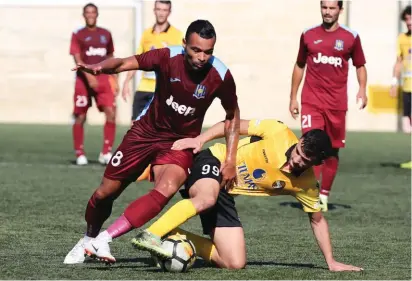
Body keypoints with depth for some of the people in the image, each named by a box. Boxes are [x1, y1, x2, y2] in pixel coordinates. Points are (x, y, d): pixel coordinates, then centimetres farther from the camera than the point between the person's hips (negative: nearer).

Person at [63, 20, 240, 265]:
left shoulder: (221, 76, -18)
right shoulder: (168, 58, -21)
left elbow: (233, 116, -2)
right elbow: (124, 63, -28)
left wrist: (231, 161, -6)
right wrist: (100, 67, -50)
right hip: (146, 132, 1)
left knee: (166, 190, -30)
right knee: (106, 192, 6)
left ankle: (104, 240, -29)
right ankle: (88, 240, 37)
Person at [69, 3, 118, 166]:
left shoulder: (106, 34, 13)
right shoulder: (78, 35, 1)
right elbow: (77, 59, -9)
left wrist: (114, 80, 14)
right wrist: (89, 76, -22)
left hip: (103, 80, 3)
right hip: (84, 80, -3)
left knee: (111, 113, -12)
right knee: (80, 117, 2)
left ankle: (106, 153, -7)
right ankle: (80, 154, 14)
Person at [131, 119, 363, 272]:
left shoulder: (306, 184, -8)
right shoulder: (279, 133, -17)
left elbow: (317, 220, 7)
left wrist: (331, 262, 3)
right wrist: (200, 140, -15)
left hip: (225, 194, 5)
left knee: (235, 263, -6)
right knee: (206, 199, -42)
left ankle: (174, 236, 6)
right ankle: (150, 236, -39)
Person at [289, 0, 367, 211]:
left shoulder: (351, 37, 3)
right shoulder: (308, 35, 6)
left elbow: (360, 66, 12)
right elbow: (299, 66, 15)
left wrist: (362, 90, -5)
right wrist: (293, 97, 13)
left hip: (337, 104, 0)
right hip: (311, 102, 0)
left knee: (332, 150, 6)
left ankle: (324, 195, 19)